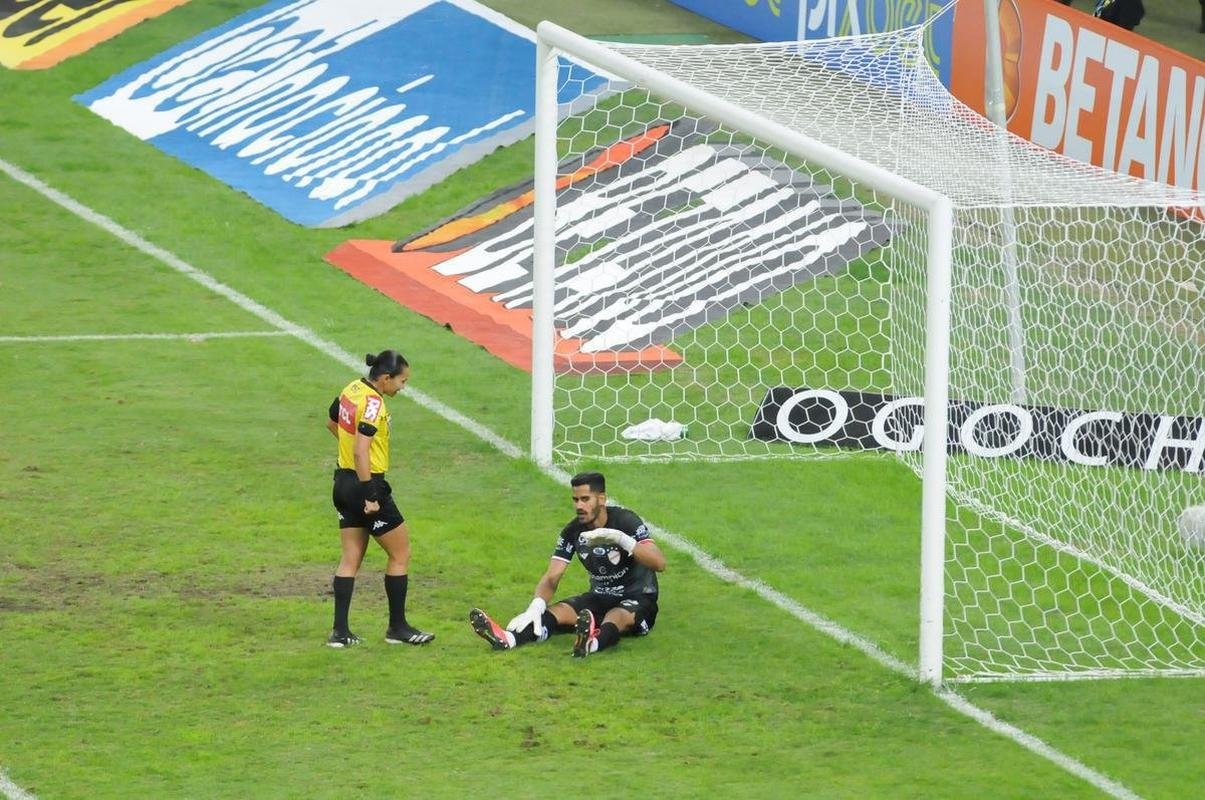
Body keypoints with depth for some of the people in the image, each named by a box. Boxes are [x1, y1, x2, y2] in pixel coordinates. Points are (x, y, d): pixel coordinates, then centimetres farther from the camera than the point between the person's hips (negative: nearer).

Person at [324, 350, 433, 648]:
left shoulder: (351, 390, 6)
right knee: (400, 553, 5)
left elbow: (332, 423, 24)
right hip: (366, 484, -9)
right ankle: (397, 627, 12)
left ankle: (340, 631, 9)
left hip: (343, 482, 9)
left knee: (351, 558, 11)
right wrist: (370, 497, -25)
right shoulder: (373, 403, -21)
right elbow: (361, 452, -27)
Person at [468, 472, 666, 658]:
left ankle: (593, 642, -76)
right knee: (559, 611, -22)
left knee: (617, 617, -40)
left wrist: (621, 539, -40)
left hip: (638, 601, -6)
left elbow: (659, 564, -27)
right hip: (600, 599, 6)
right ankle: (507, 638, -49)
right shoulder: (573, 532, -1)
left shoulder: (625, 521, -15)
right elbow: (551, 578, -6)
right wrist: (536, 607, -28)